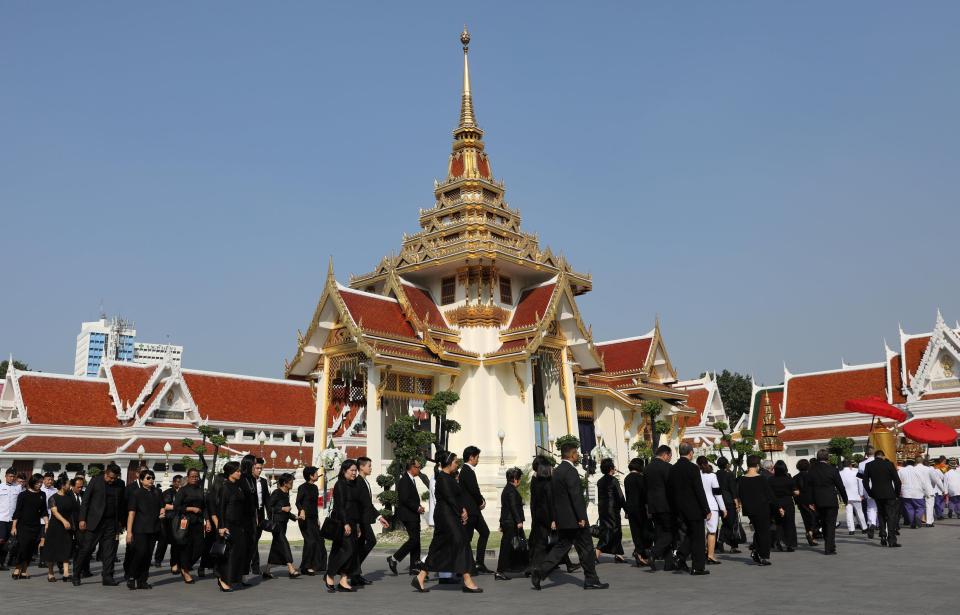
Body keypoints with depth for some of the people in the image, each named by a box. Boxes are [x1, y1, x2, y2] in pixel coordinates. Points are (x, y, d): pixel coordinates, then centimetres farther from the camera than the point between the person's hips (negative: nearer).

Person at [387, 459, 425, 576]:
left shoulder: (411, 480, 16)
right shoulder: (404, 481, -15)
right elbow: (405, 499, -22)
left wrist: (418, 506, 8)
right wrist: (417, 507, -15)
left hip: (413, 515, 10)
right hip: (407, 515, -10)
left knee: (415, 540, 9)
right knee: (414, 539, -13)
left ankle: (414, 567, 12)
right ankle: (394, 558, -3)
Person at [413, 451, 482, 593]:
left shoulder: (449, 477, 15)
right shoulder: (443, 478, -14)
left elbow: (458, 496, 16)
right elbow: (450, 499, -16)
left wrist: (463, 510, 1)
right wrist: (461, 514, -8)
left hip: (451, 516, 10)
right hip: (446, 516, -10)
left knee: (438, 548, 11)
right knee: (461, 542, -8)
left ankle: (420, 578, 14)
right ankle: (467, 582, -5)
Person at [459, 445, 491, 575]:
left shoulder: (467, 470, 14)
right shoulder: (467, 471, -18)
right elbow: (474, 490, -23)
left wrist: (481, 500, 3)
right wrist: (481, 502, -6)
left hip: (474, 510, 11)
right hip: (470, 510, -11)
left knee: (484, 532, 13)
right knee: (467, 538, -4)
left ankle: (479, 564, 15)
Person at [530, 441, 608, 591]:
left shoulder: (556, 471, 13)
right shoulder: (570, 471, -16)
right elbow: (576, 496, -21)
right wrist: (581, 517, -19)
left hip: (562, 518, 9)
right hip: (574, 519, -9)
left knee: (561, 547, 11)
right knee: (586, 548, 3)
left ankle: (539, 572, 1)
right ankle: (591, 580, 12)